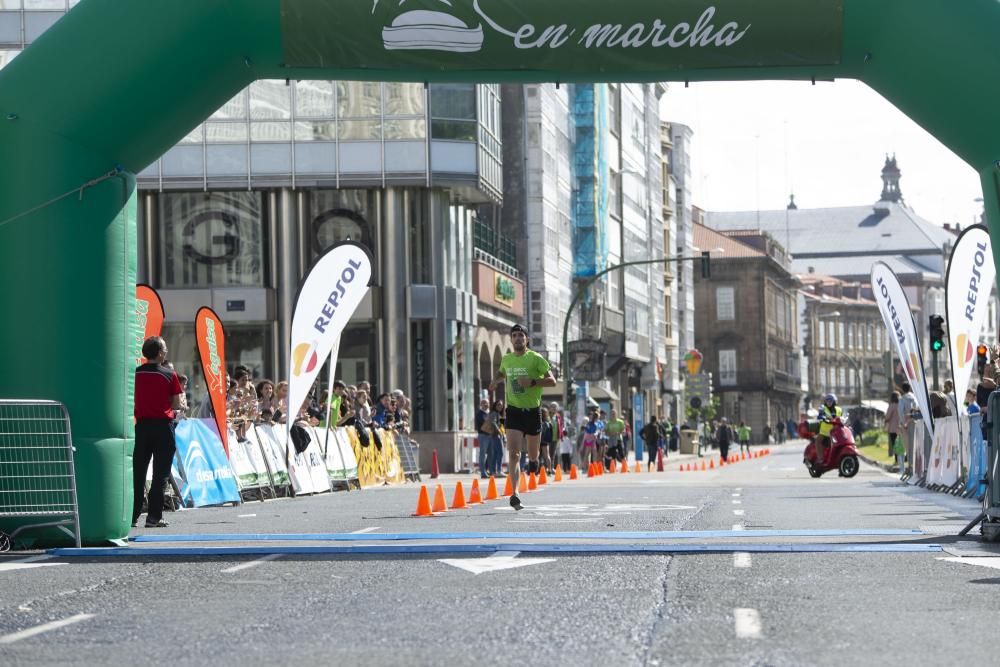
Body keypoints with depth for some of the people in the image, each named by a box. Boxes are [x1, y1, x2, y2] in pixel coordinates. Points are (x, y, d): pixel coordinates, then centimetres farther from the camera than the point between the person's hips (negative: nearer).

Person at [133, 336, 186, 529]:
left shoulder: (135, 374, 2)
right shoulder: (169, 375, -7)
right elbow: (177, 405, -6)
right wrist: (183, 404, 16)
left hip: (142, 424, 3)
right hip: (162, 426, -3)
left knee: (137, 471, 8)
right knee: (160, 474, 2)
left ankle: (132, 515, 5)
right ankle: (154, 517, -1)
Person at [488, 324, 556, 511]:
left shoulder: (535, 358, -7)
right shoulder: (506, 359, 6)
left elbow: (552, 381, -10)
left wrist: (532, 382, -24)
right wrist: (496, 380, 6)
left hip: (532, 410, -1)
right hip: (513, 409, 1)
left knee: (533, 456, 11)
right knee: (513, 454, -15)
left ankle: (533, 460, 48)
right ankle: (514, 493, -19)